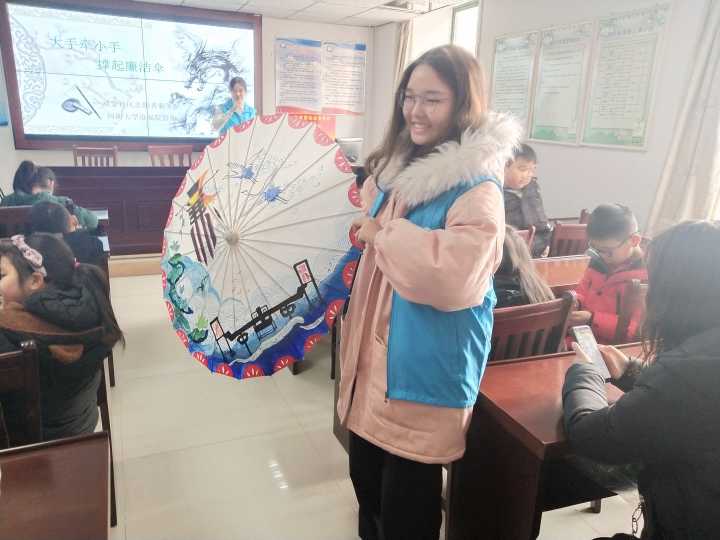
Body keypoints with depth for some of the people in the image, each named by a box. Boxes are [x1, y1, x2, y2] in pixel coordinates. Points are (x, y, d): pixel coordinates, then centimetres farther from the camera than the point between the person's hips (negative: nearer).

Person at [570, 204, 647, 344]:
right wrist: (576, 302, -1)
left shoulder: (645, 278, -13)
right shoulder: (599, 262, 7)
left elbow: (632, 328, -16)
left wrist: (592, 319, -23)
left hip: (607, 348, -7)